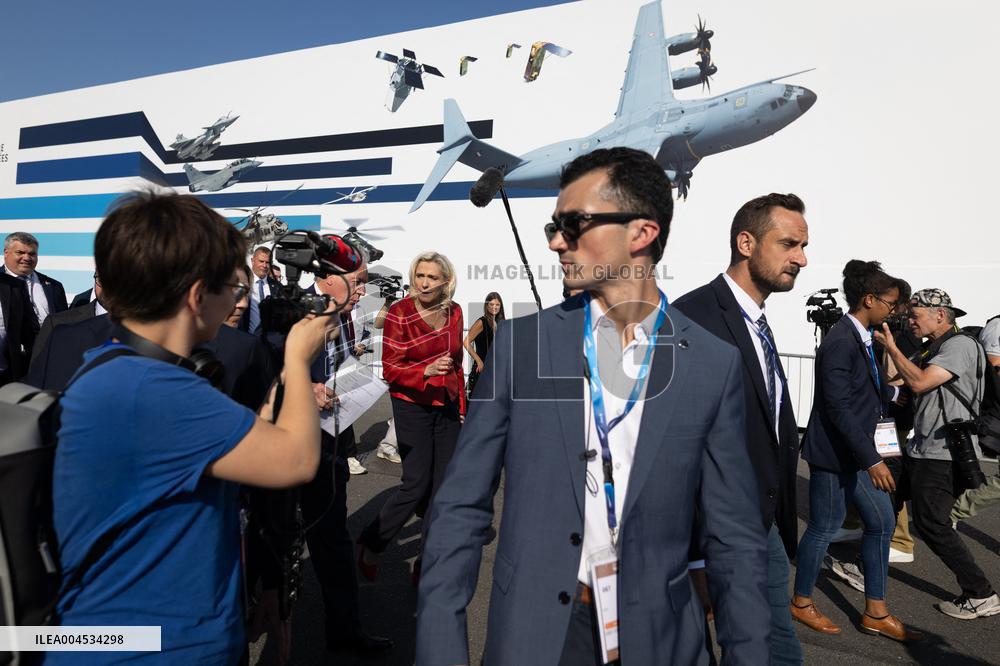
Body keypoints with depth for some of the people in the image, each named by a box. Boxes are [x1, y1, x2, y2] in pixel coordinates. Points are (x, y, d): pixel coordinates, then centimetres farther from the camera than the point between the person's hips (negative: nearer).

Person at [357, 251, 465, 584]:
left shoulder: (454, 312, 4)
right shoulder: (399, 312, -11)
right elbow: (390, 369, -11)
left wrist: (462, 406, 15)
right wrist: (426, 371, -27)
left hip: (447, 407, 5)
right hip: (412, 406, -5)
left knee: (444, 486, 5)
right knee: (416, 485, -7)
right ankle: (369, 545, 18)